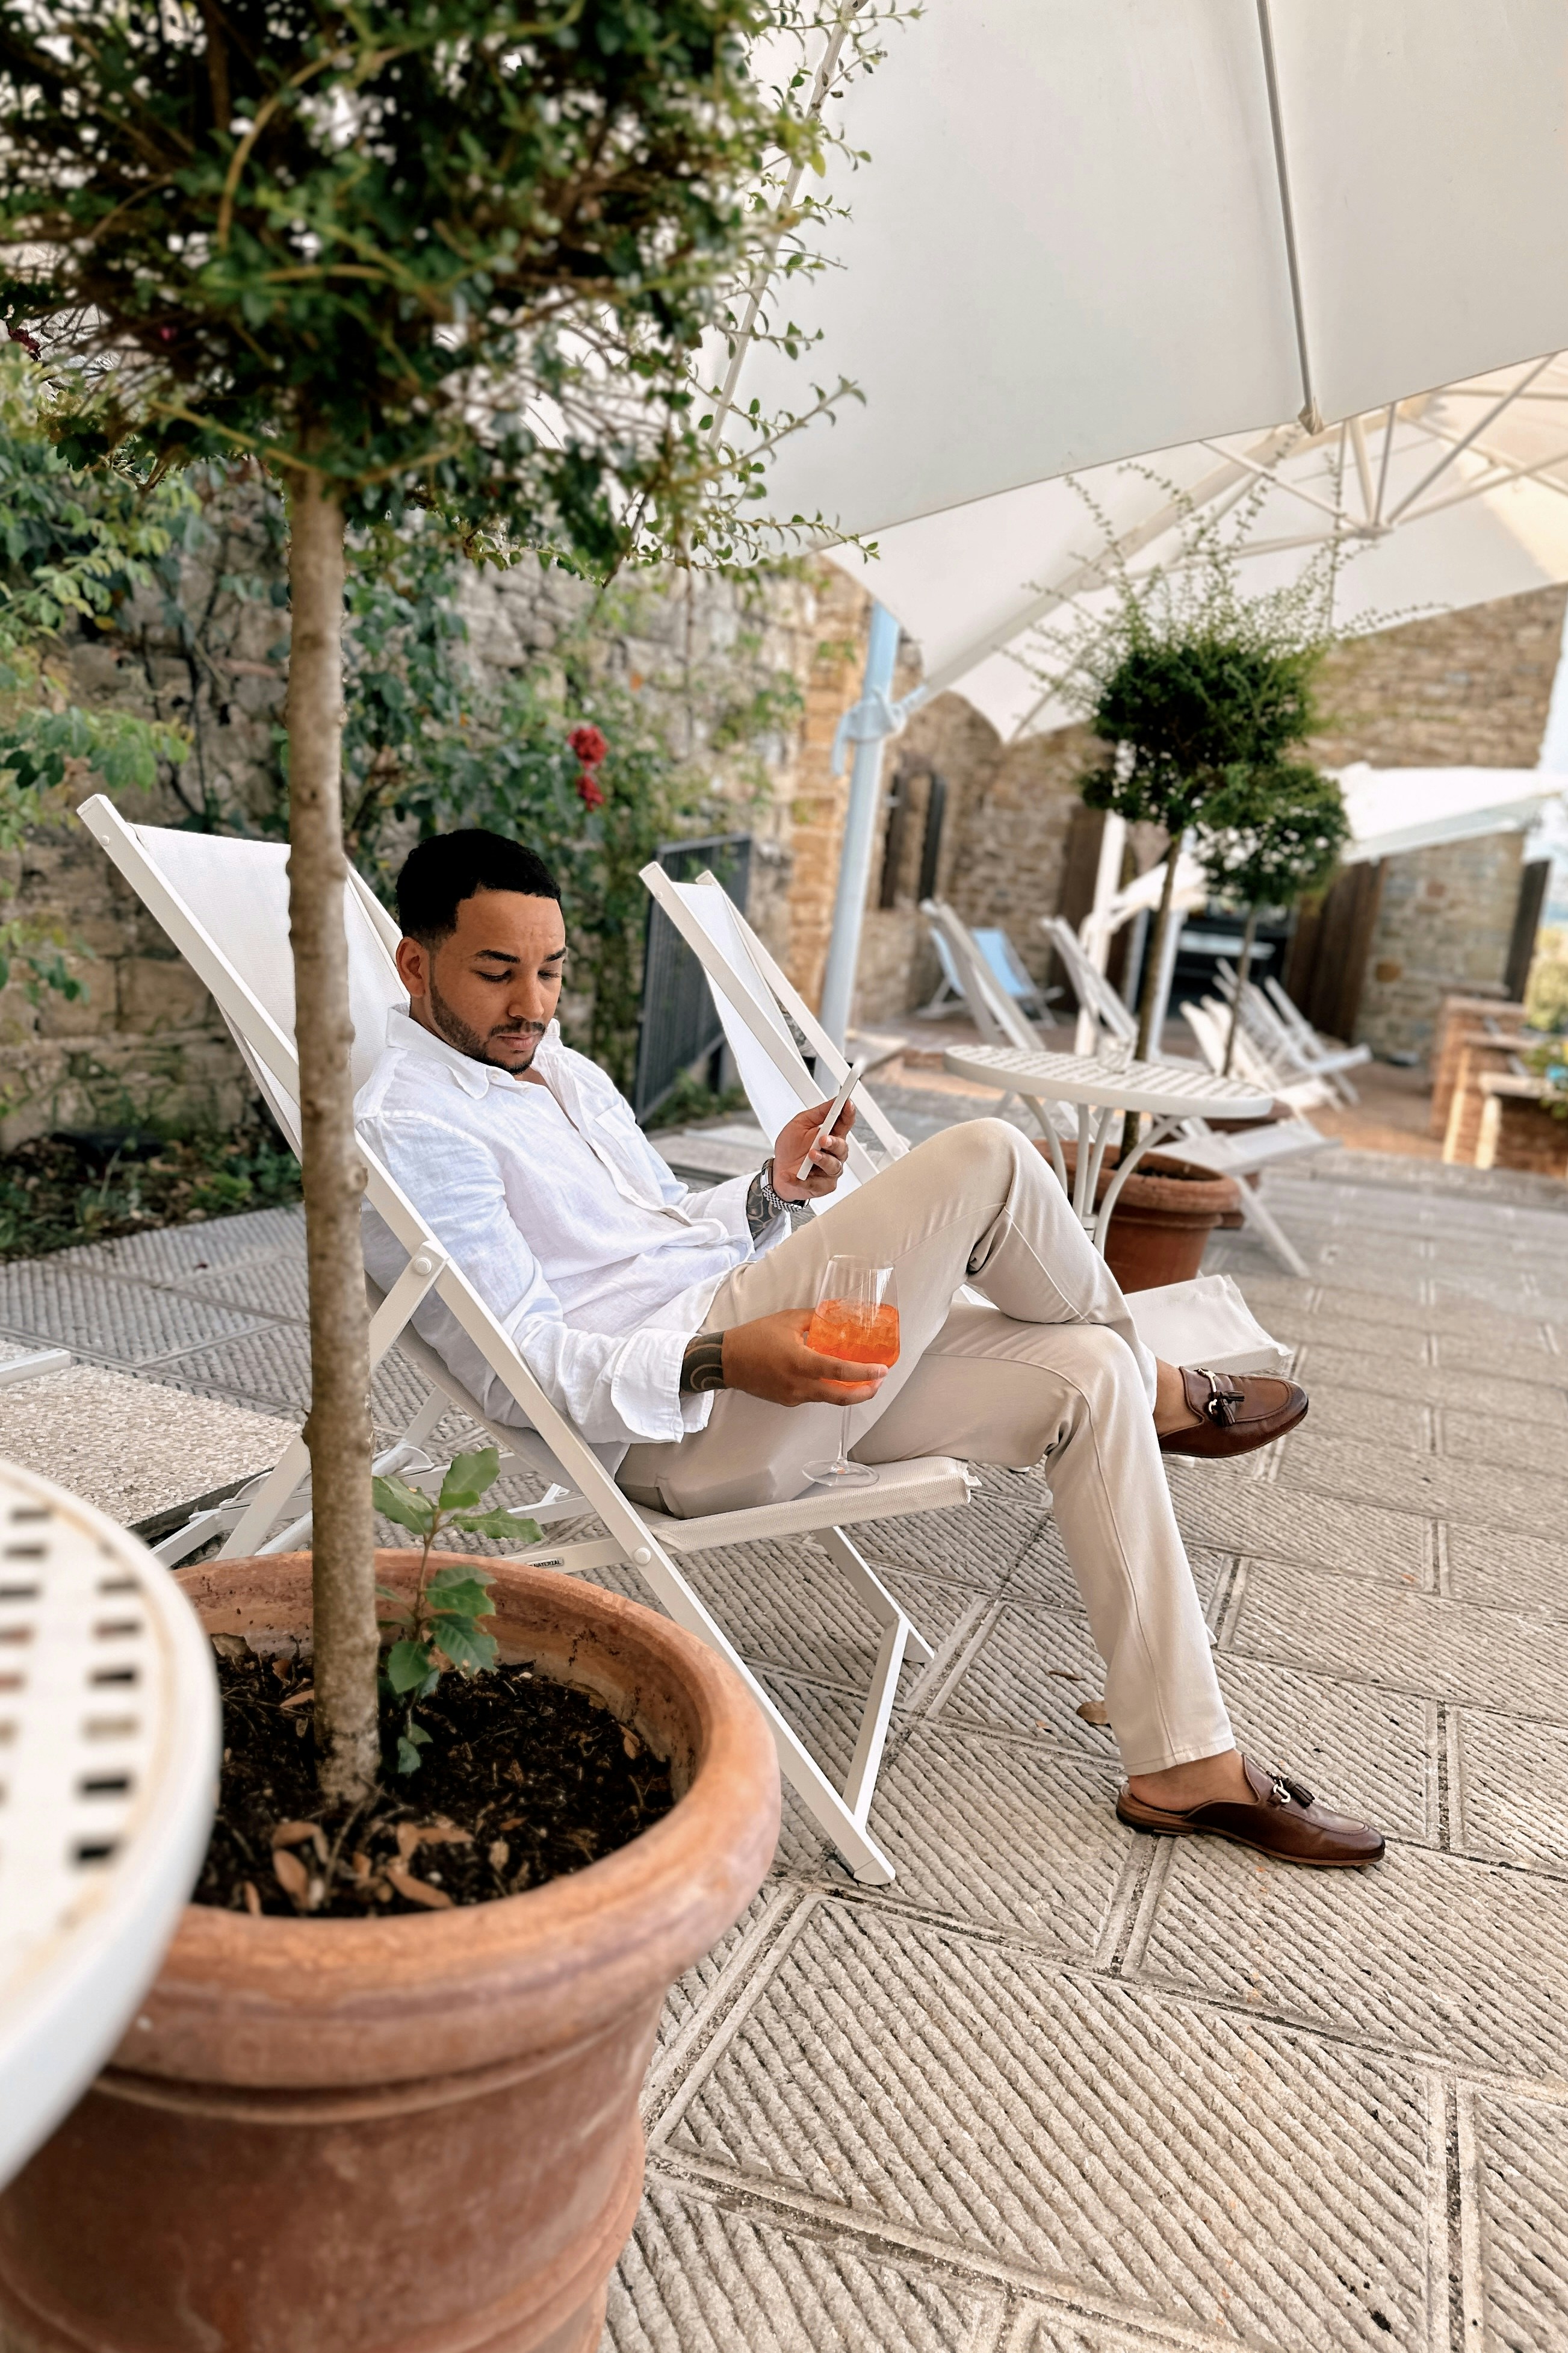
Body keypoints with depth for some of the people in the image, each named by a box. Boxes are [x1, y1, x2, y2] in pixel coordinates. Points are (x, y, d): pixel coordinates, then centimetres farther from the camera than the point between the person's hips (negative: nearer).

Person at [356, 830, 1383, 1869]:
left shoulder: (564, 1072, 20)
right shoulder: (410, 1127, -9)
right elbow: (521, 1368, -17)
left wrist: (773, 1193, 3)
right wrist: (728, 1363, -30)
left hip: (747, 1339, 10)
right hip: (673, 1426, -9)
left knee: (1087, 1375, -4)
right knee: (986, 1158, -18)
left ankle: (1187, 1764, 4)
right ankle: (1161, 1393, 12)